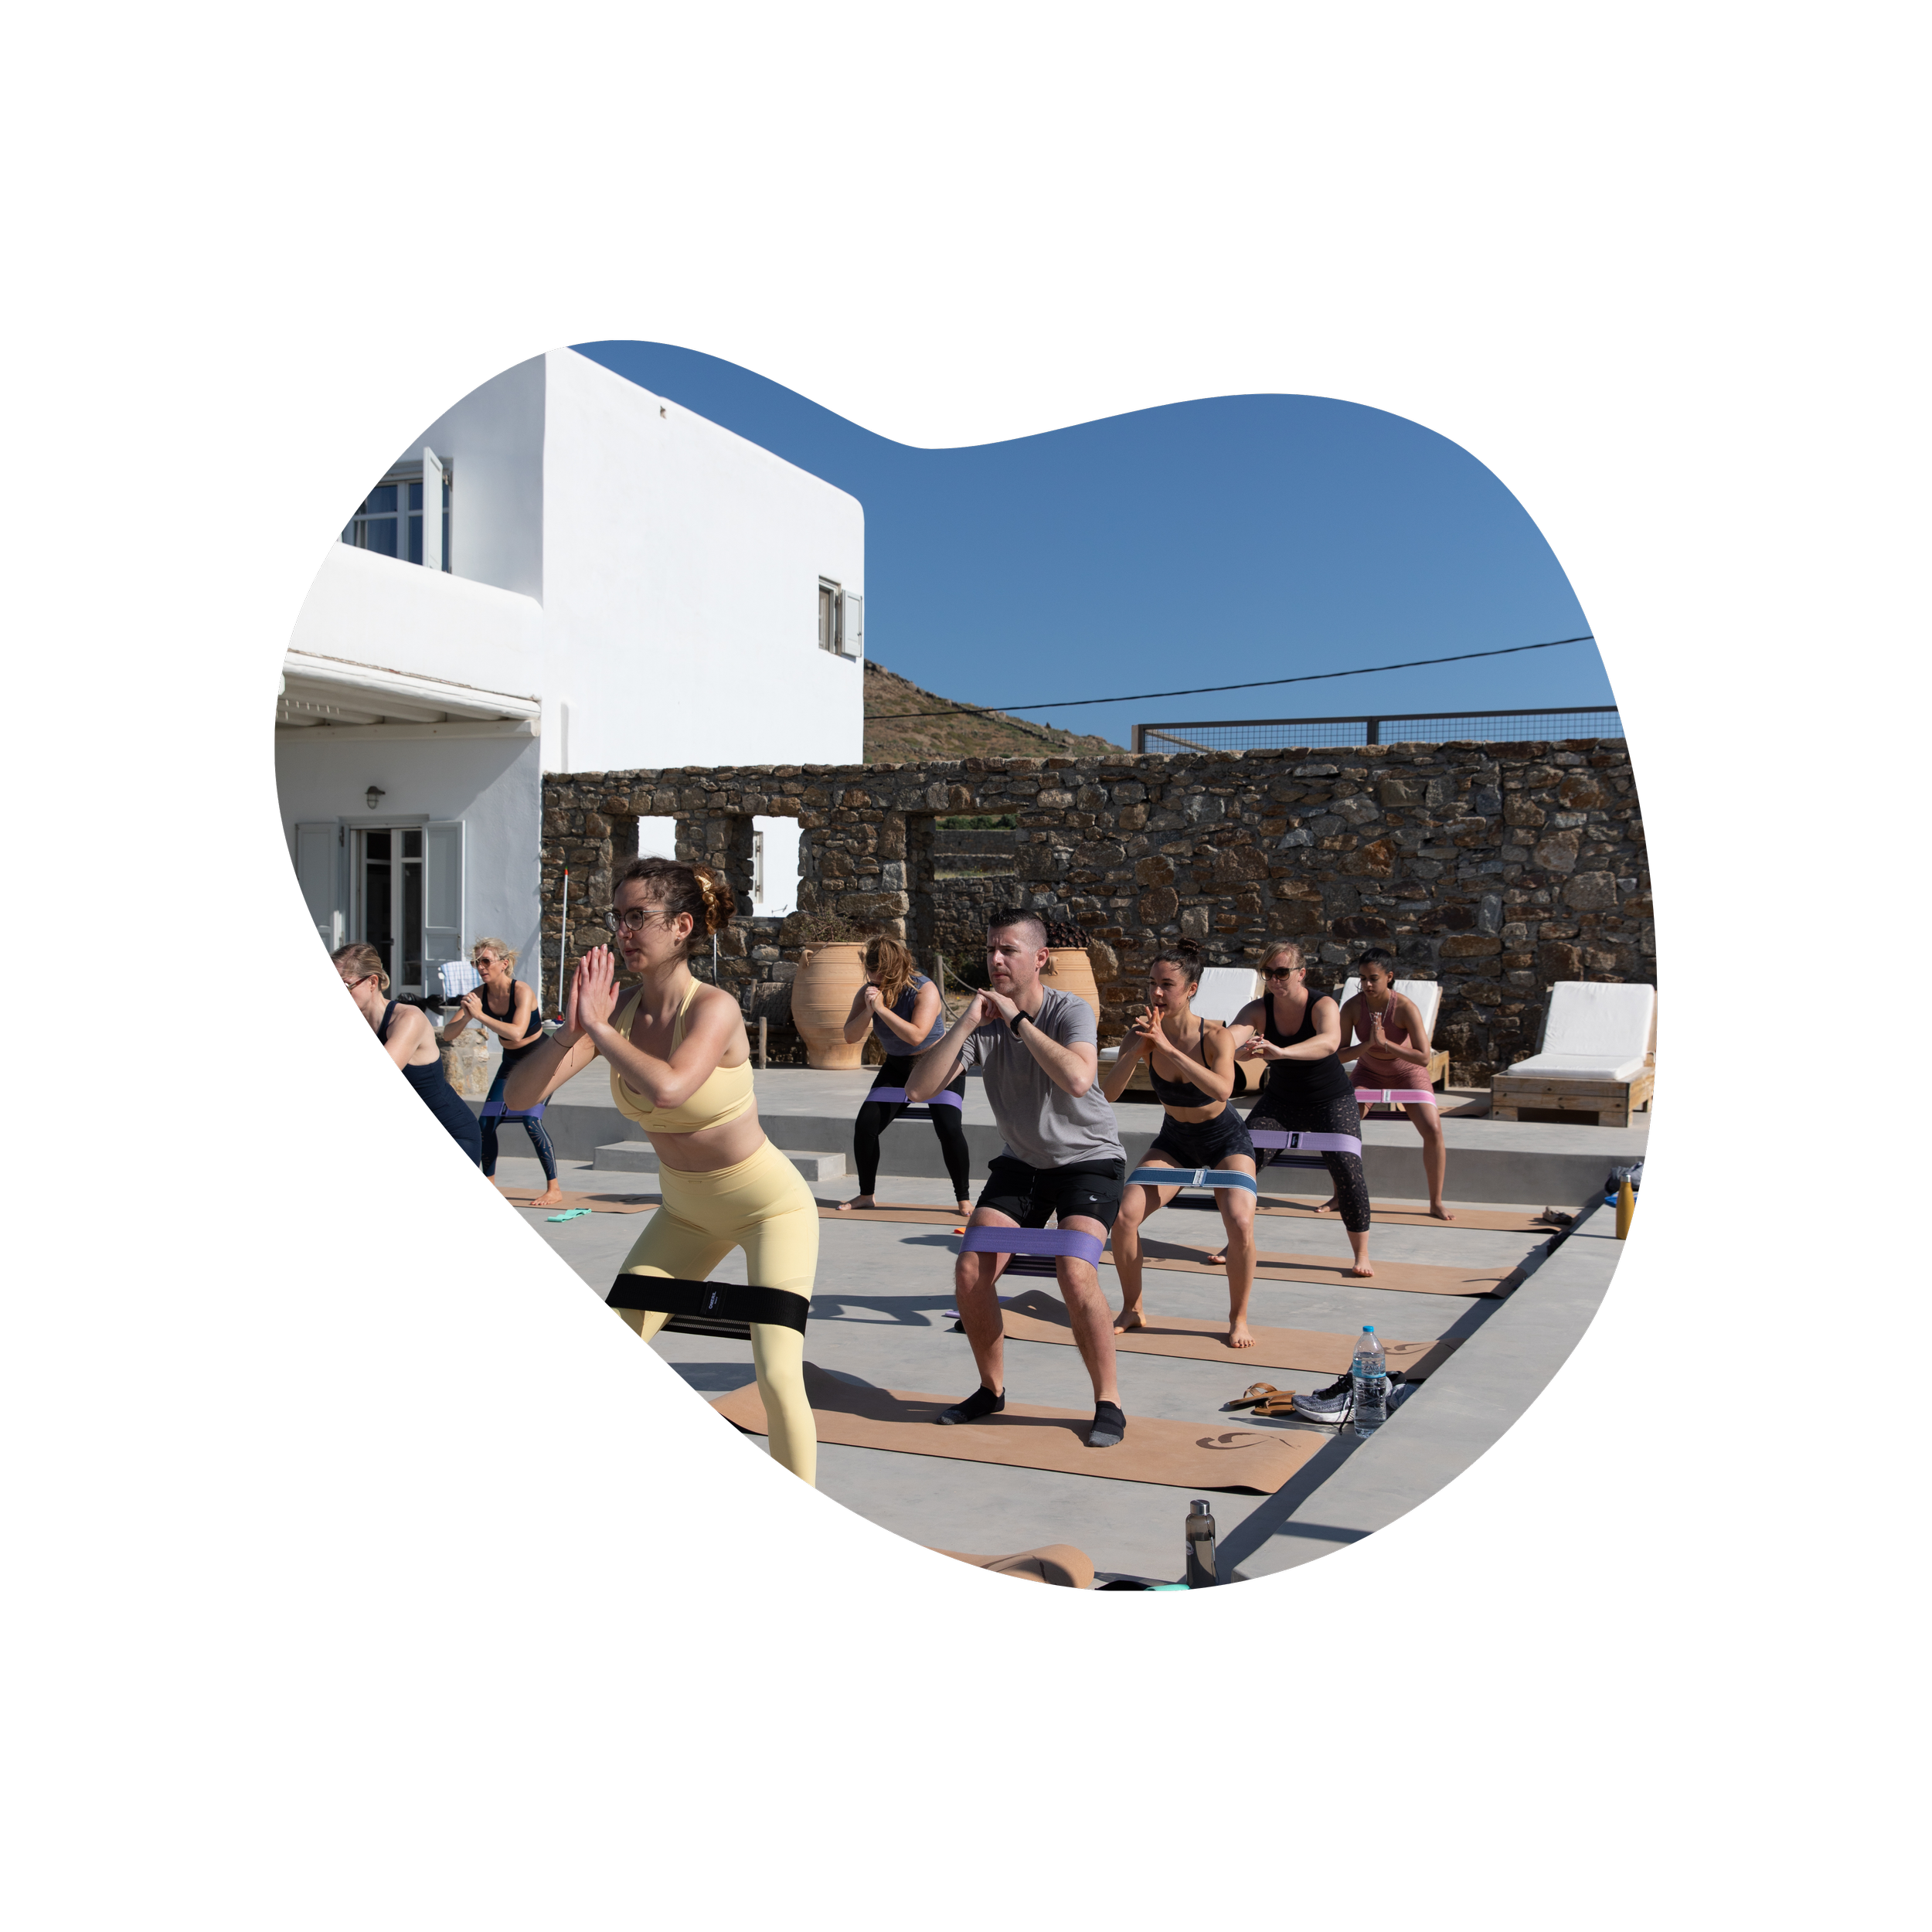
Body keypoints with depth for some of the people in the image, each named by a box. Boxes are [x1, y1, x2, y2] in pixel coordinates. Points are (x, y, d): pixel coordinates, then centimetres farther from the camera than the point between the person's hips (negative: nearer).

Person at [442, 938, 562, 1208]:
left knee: (530, 1118, -20)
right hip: (511, 1061, 7)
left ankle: (554, 1189, -13)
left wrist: (480, 1015, -41)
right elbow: (448, 1035, -13)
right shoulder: (478, 995, -10)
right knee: (487, 1122, 0)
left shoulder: (521, 991, -26)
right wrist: (467, 1016, -33)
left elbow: (517, 1033, -41)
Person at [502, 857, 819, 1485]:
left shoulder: (714, 1008, -26)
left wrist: (597, 1029, -33)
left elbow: (668, 1088, -47)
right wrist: (571, 1030, -31)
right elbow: (519, 1096, -16)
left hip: (770, 1205, -6)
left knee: (777, 1374, -16)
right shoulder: (617, 1009, -10)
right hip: (686, 1212, 6)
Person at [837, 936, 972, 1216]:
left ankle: (964, 1200, -8)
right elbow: (850, 1035, -14)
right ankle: (866, 1195, 9)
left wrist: (881, 1008, -37)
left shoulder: (924, 990, -23)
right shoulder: (867, 992, -8)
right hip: (898, 1068, 5)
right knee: (865, 1125, -9)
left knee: (949, 1127, -22)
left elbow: (916, 1036, -35)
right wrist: (867, 1011, -32)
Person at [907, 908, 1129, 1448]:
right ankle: (991, 1389, 16)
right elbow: (918, 1089, -19)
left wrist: (1017, 1019, -34)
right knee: (970, 1272, -6)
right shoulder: (982, 1023, -9)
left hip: (1089, 1160, -5)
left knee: (1073, 1270, -26)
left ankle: (1108, 1403, -9)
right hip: (1021, 1162, 5)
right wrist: (966, 1023, -26)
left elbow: (1077, 1079, -42)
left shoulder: (1070, 1012, -21)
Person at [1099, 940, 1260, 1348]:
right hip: (1175, 1139, 3)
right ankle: (1131, 1310, 9)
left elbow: (1222, 1090, -45)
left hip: (1225, 1138, -3)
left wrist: (1167, 1047, -46)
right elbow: (1109, 1093, -24)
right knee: (1124, 1215, -12)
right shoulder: (1143, 1035, -17)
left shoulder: (1215, 1037, -26)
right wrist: (1138, 1048, -36)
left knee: (1240, 1223, -25)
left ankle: (1238, 1318, -2)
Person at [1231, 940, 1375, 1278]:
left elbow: (1329, 1042, -45)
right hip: (1280, 1101, 3)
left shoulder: (1324, 1006, -22)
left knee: (1347, 1169, -20)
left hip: (1332, 1101, -3)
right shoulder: (1258, 1010, -13)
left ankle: (1362, 1255, -3)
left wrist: (1281, 1052, -63)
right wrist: (1242, 1050, -59)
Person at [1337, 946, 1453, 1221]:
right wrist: (1368, 1044, -36)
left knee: (1433, 1130, -16)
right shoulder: (1353, 1007, -22)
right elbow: (1339, 1056, -20)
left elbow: (1424, 1057, -31)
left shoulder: (1405, 1007, -29)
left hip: (1408, 1072, -2)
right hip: (1369, 1072, 2)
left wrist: (1386, 1043, -38)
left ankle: (1436, 1202, 1)